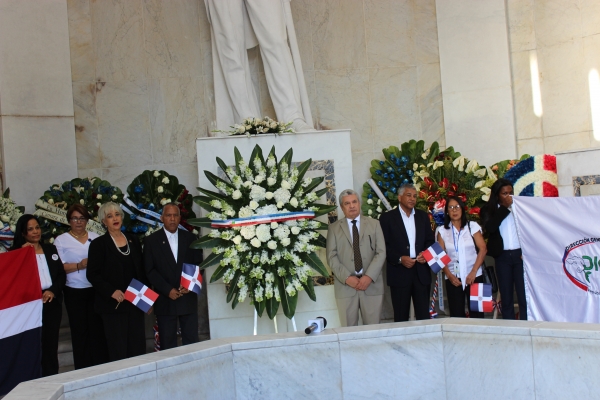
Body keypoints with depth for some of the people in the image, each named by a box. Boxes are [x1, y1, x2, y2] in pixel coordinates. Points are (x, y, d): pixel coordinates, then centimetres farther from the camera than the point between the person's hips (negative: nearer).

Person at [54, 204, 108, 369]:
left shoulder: (95, 237, 9)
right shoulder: (61, 240, 2)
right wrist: (80, 265, -18)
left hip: (96, 290, 2)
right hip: (74, 293, -2)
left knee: (98, 329, 1)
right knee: (80, 331, 3)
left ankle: (102, 367, 11)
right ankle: (83, 371, 12)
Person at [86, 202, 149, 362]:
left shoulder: (133, 241, 11)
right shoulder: (99, 244, -2)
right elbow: (92, 275, -6)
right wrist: (111, 291, -19)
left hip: (135, 303, 4)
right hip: (113, 305, -4)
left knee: (138, 348, 6)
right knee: (118, 350, -1)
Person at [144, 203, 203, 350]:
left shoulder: (190, 238, 9)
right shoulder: (151, 240, 4)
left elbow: (198, 265, 8)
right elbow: (150, 270, -2)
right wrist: (168, 290, -11)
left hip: (188, 298, 2)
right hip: (165, 300, -1)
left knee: (191, 341, 3)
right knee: (167, 344, 2)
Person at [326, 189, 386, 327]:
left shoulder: (374, 224, 11)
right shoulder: (334, 228, 9)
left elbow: (381, 252, 2)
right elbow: (331, 257, 1)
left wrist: (369, 276, -10)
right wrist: (347, 278, -12)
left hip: (372, 284, 1)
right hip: (345, 285, 0)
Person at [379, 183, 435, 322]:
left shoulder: (423, 216, 14)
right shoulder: (387, 217, 0)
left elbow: (430, 240, 16)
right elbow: (384, 245, -4)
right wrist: (400, 259, -15)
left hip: (422, 272, 3)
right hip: (399, 273, -3)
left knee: (424, 315, 2)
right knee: (401, 316, 2)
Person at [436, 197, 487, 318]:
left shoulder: (472, 226, 2)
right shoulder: (442, 230, 5)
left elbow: (483, 249, -3)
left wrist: (473, 272, -11)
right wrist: (449, 275, -9)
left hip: (474, 276, -1)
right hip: (453, 278, 1)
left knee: (476, 312, 0)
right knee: (456, 314, 2)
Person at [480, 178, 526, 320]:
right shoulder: (489, 211, 5)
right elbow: (489, 227, -13)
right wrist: (504, 208, -10)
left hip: (520, 255, -1)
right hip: (502, 256, 1)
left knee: (524, 296, -4)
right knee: (506, 297, 6)